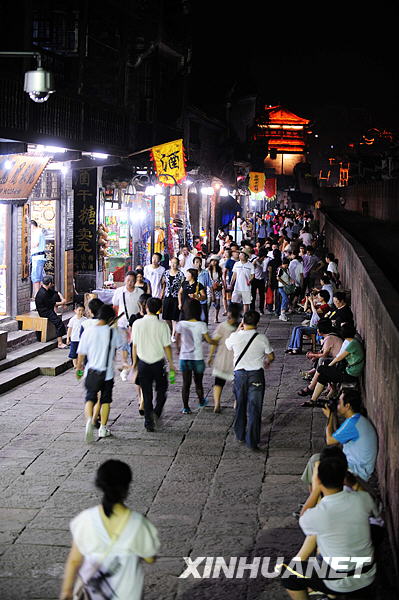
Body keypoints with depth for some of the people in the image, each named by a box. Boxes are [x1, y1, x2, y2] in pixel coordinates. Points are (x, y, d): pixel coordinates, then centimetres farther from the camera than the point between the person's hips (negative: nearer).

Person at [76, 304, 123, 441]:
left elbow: (81, 354, 0)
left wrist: (78, 368, 14)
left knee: (90, 398, 8)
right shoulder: (112, 331, -10)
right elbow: (119, 345, 9)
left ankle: (89, 419, -20)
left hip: (91, 372, 1)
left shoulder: (88, 331, -6)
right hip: (107, 373, -1)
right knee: (105, 400, 14)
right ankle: (103, 428, 19)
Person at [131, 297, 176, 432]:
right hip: (158, 362, -2)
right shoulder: (162, 325, -11)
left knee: (147, 393, 10)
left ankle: (148, 421, 9)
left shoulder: (137, 324, -5)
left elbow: (135, 345, 2)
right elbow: (166, 346, -8)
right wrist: (171, 363, 4)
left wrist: (135, 361, 15)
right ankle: (156, 411, -7)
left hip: (143, 363, 2)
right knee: (161, 390, 16)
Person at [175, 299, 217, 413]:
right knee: (198, 382, 18)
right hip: (197, 358, -1)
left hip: (184, 358, 1)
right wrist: (217, 342, 16)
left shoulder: (181, 324, -7)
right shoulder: (201, 325, -13)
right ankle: (201, 401, 39)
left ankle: (186, 407, 8)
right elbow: (209, 340, -4)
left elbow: (177, 340, 5)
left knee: (186, 384, 8)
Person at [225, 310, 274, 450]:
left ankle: (240, 435, 32)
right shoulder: (262, 338, -10)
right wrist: (267, 362, 23)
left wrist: (239, 329, 21)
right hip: (256, 374, -2)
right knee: (254, 407, 1)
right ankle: (252, 441, 0)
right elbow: (271, 356, -1)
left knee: (240, 406, 19)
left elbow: (228, 345, 16)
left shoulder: (235, 336, -7)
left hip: (240, 373, 2)